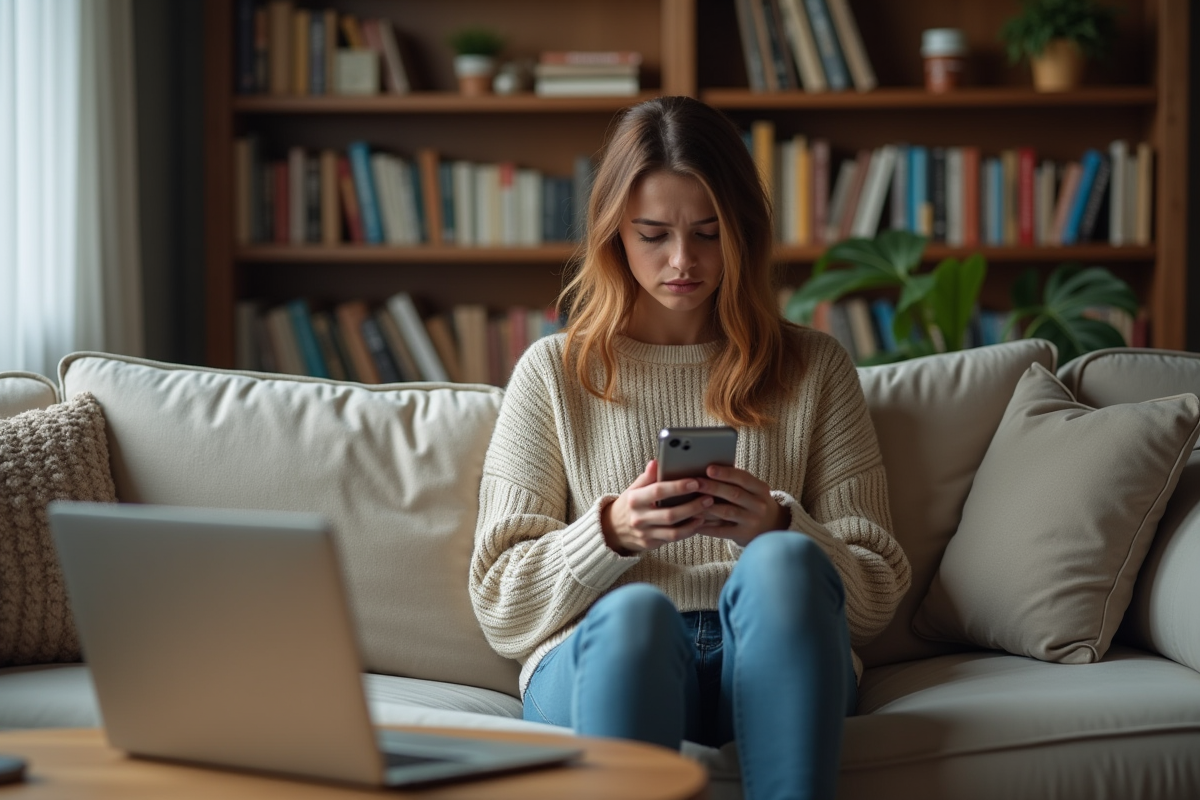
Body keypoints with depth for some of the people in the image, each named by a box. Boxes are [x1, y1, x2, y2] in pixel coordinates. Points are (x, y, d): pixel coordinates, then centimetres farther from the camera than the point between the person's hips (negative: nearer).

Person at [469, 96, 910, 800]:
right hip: (604, 657, 0)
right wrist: (611, 531, -9)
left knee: (784, 561, -34)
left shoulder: (814, 368, 19)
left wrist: (778, 531, -8)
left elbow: (876, 596, 13)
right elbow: (500, 604, 11)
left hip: (767, 660, 1)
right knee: (635, 610, -37)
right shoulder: (555, 372, 17)